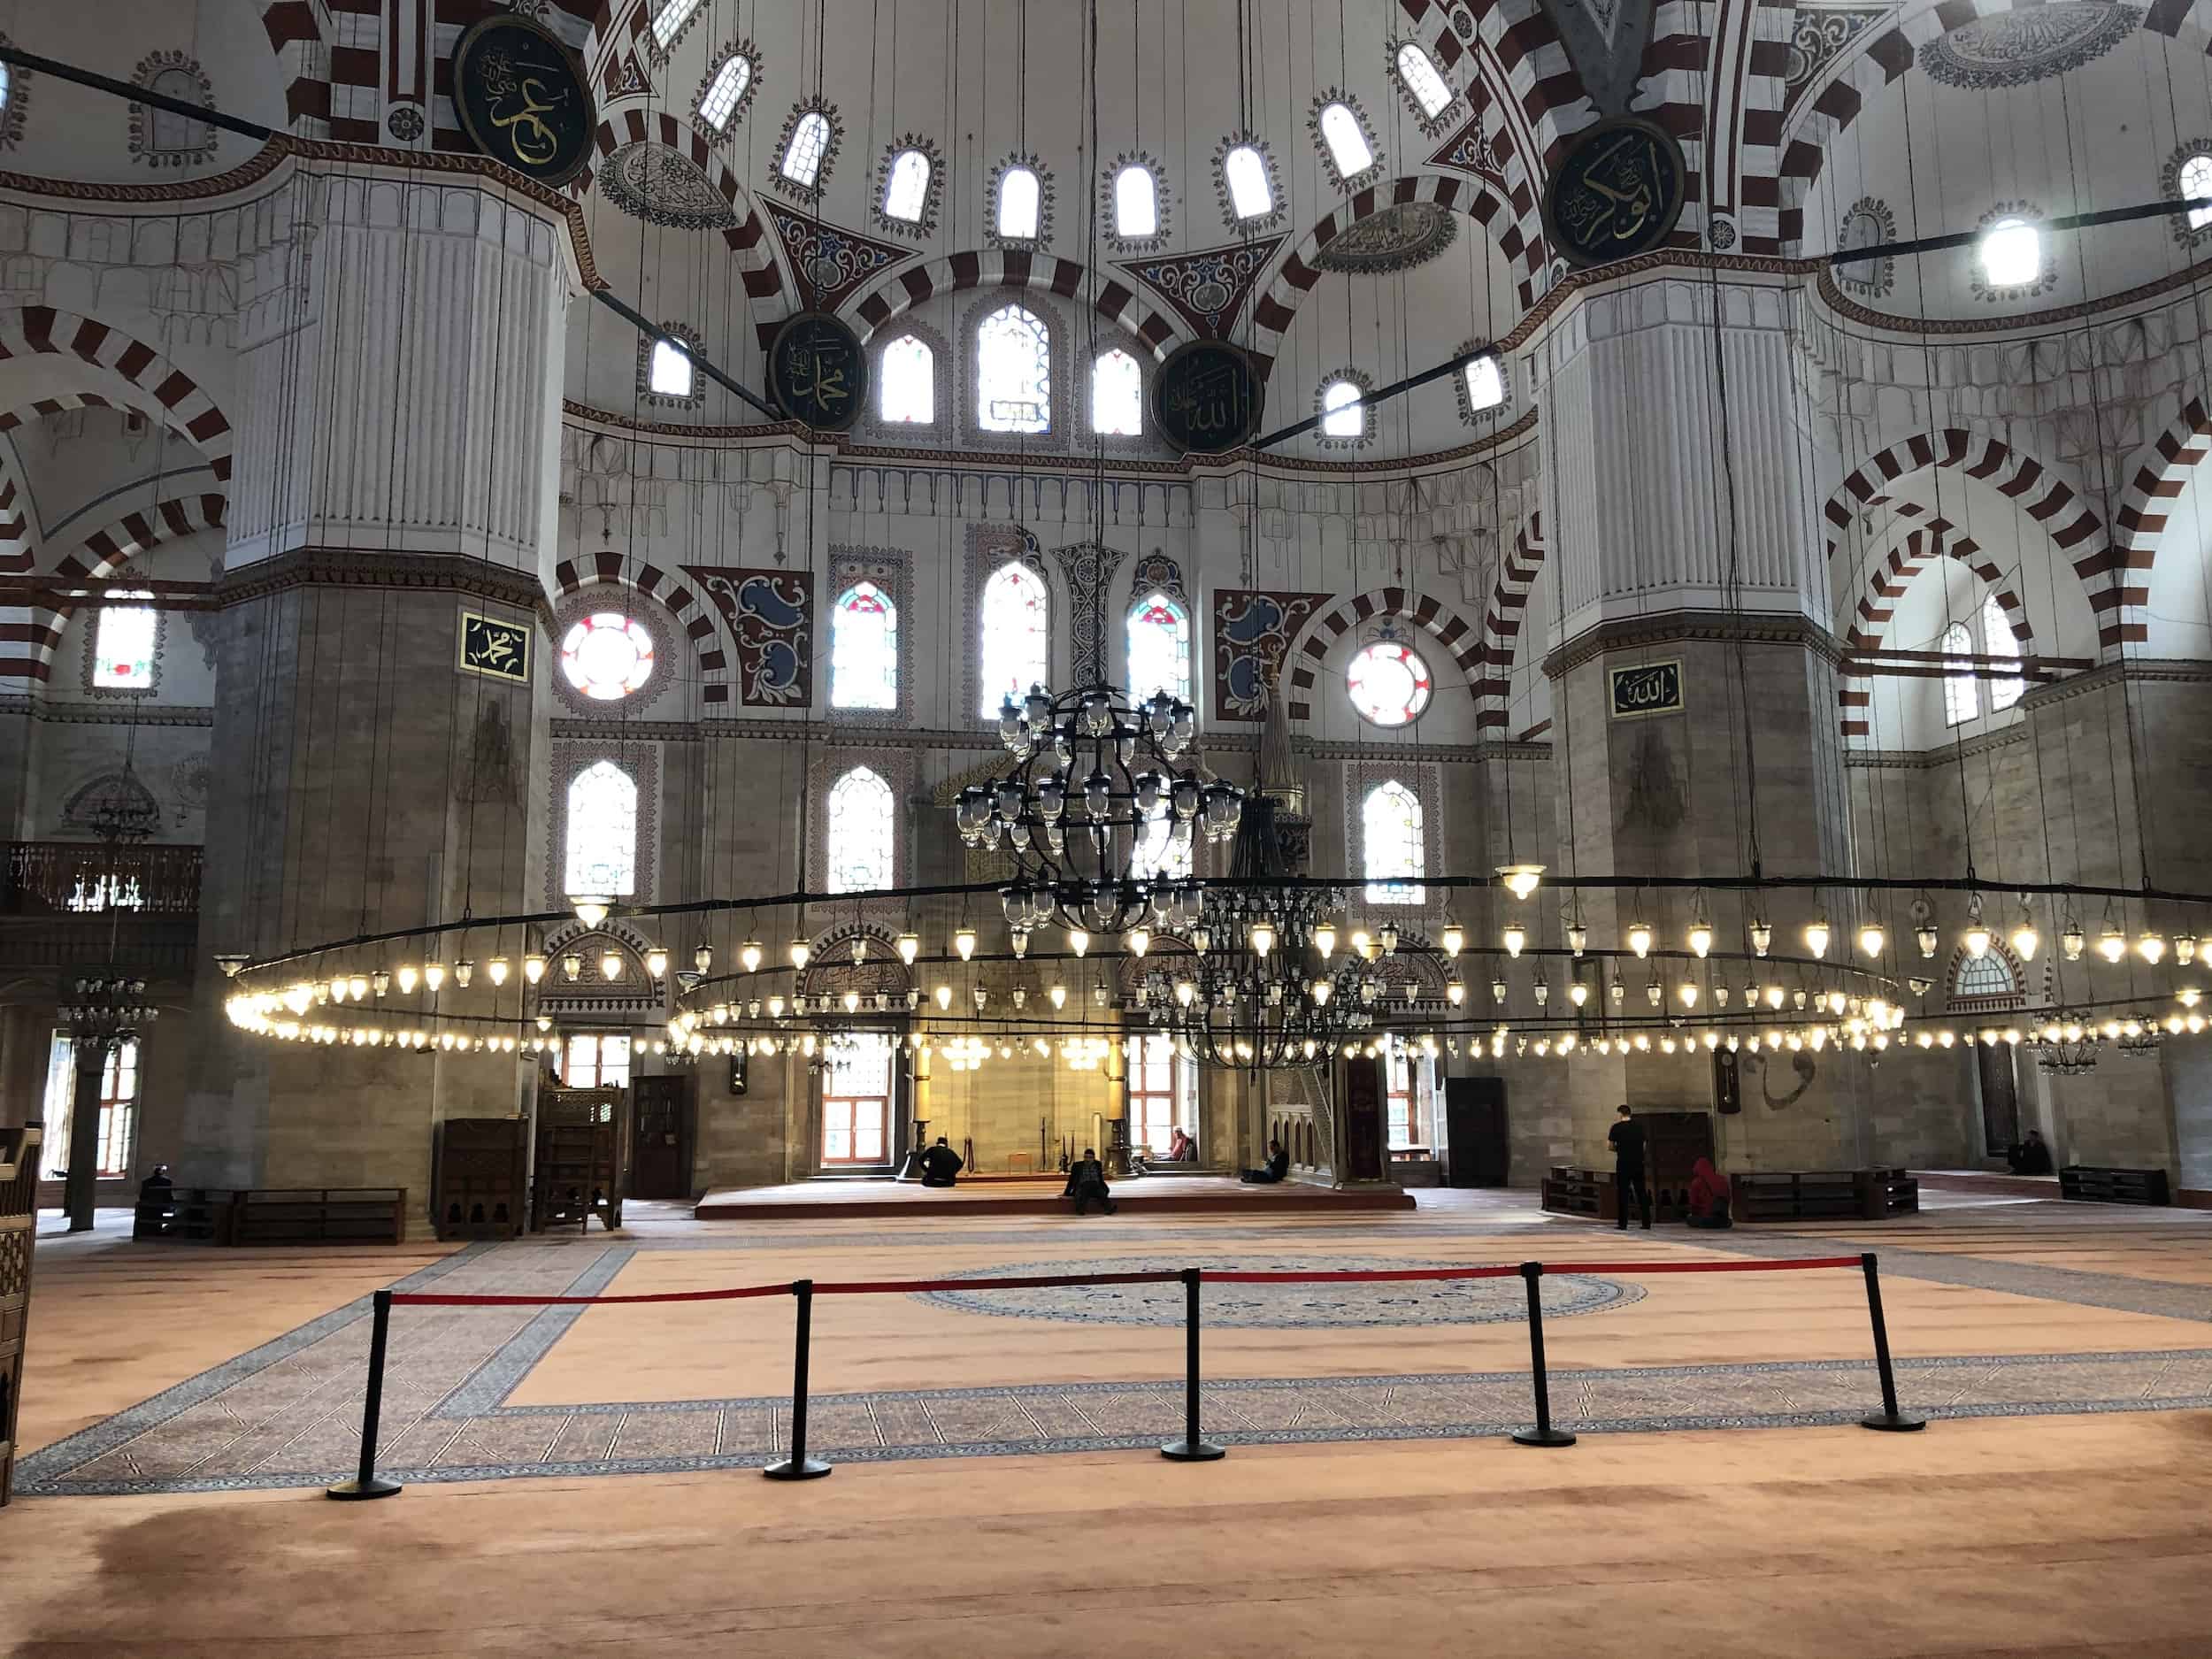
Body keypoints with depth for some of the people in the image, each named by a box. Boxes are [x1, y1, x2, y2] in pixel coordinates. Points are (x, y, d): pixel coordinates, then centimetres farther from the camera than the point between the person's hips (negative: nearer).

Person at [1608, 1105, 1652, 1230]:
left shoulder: (1616, 1128, -7)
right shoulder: (1640, 1126, 5)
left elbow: (1611, 1147, -3)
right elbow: (1643, 1146, 10)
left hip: (1623, 1164, -3)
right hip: (1639, 1164, 3)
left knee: (1623, 1194, 3)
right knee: (1642, 1194, 11)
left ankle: (1623, 1224, 3)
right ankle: (1647, 1224, 11)